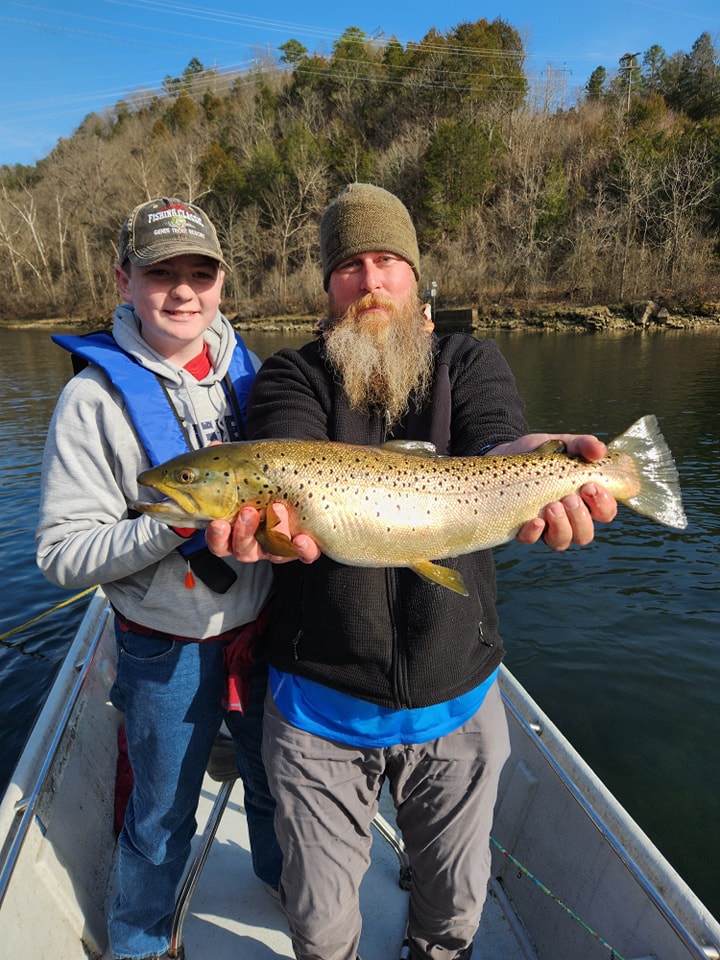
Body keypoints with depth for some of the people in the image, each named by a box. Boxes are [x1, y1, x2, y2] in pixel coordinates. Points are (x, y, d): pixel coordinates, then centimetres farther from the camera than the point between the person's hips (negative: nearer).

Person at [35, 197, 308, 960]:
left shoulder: (245, 369, -1)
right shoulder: (97, 397, -16)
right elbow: (62, 553, -17)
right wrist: (174, 524, -30)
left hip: (261, 630, 5)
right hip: (167, 653, -4)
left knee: (276, 781, 27)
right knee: (161, 817, 19)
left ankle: (281, 876, 59)